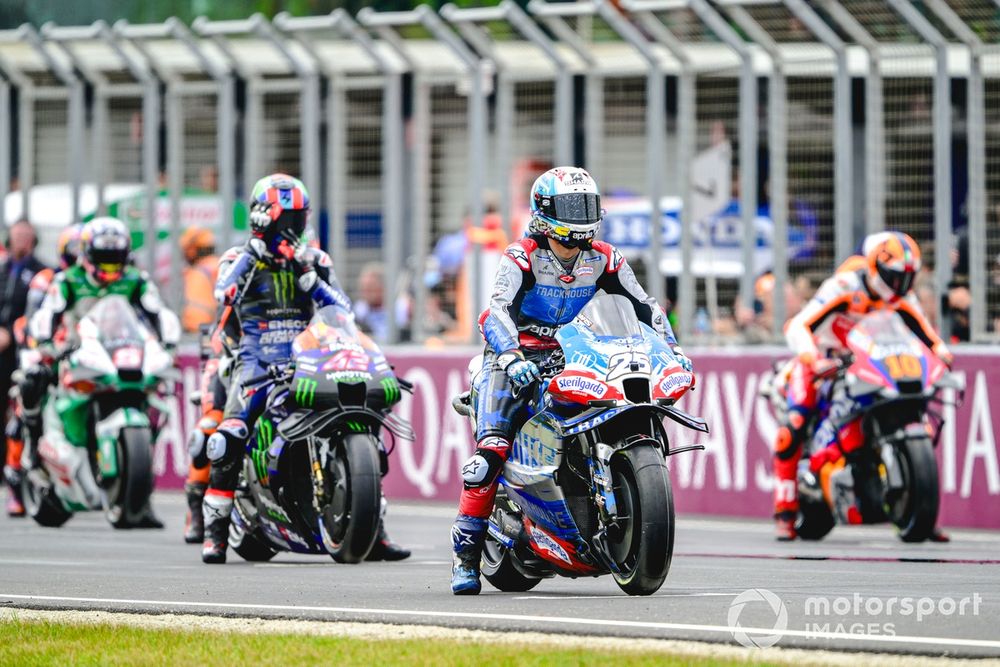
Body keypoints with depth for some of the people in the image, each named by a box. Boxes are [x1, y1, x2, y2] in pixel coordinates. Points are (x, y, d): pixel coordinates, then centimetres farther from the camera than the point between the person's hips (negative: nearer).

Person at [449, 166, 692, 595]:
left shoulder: (604, 260, 2)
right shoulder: (522, 257, -14)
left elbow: (645, 307, 5)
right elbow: (499, 310, -26)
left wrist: (670, 347, -10)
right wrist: (512, 358, -43)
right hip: (517, 355, -5)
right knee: (492, 449, -22)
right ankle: (465, 553, -19)